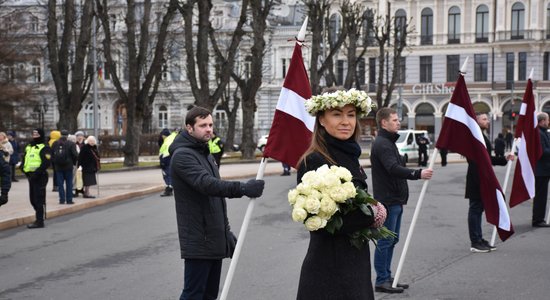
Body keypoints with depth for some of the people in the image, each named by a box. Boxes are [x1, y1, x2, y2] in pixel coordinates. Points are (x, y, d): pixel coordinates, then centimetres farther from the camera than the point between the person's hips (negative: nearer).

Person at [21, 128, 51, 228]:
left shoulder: (44, 147, -10)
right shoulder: (29, 147, 18)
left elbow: (46, 162, -19)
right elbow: (24, 159, 23)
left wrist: (36, 173, -23)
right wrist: (24, 168, 3)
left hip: (40, 177, -9)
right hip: (31, 176, 9)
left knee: (39, 199, -7)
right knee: (33, 199, 15)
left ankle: (40, 221, -3)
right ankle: (40, 217, 29)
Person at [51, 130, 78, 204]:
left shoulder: (55, 144, 2)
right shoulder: (71, 144, -8)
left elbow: (51, 155, 3)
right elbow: (75, 155, -12)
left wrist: (54, 164, 12)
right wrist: (73, 162, 5)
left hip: (58, 167, 2)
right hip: (68, 167, -2)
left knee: (60, 184, 7)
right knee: (69, 183, 4)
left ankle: (62, 199, 4)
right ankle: (69, 200, 5)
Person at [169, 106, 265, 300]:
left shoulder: (205, 153, 18)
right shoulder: (182, 155, -13)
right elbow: (207, 184, -29)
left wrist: (226, 230, 20)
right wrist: (243, 188, -38)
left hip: (214, 238, 9)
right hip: (198, 240, -9)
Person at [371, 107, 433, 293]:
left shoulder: (389, 142, 18)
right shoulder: (381, 144, -15)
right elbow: (394, 169, -28)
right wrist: (418, 174, -37)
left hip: (395, 200, 10)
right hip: (387, 201, -10)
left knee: (392, 240, 13)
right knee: (385, 241, -5)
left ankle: (387, 278, 20)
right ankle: (381, 281, 0)